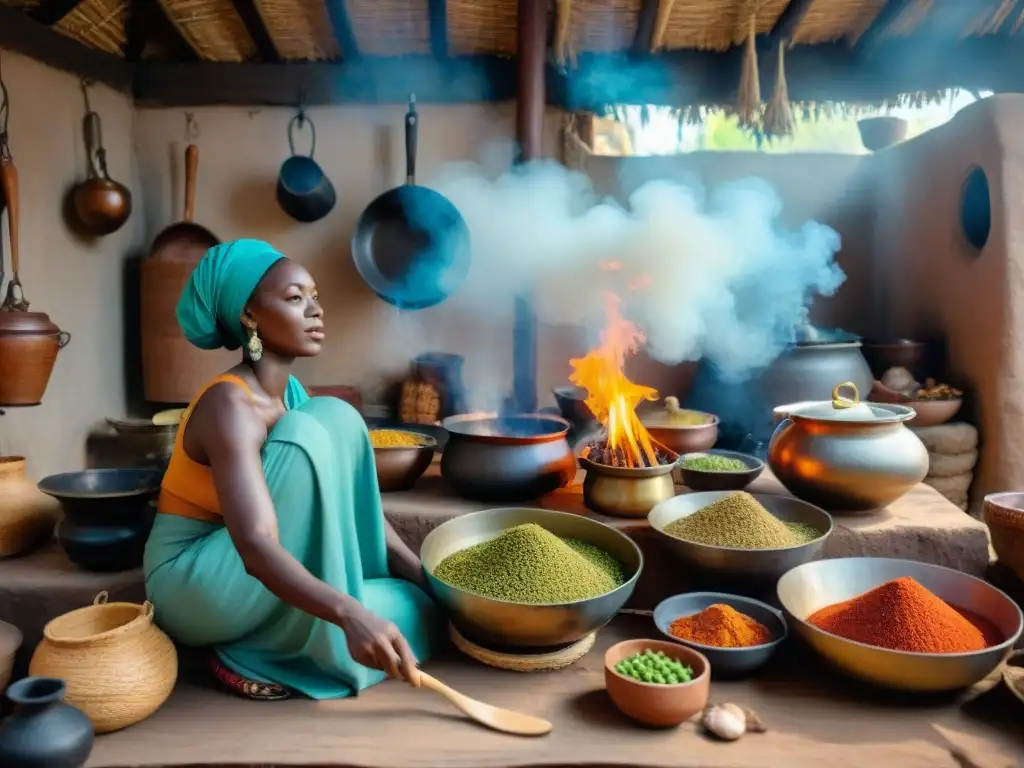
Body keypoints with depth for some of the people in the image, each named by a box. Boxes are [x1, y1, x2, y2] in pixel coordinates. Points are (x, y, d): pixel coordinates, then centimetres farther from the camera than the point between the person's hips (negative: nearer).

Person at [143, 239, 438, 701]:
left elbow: (352, 505, -1)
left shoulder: (292, 394, 1)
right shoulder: (231, 405, -24)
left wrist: (426, 576, -11)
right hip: (194, 581, -7)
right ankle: (252, 654, -20)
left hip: (251, 576, 7)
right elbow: (256, 547, -37)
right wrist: (350, 615, -49)